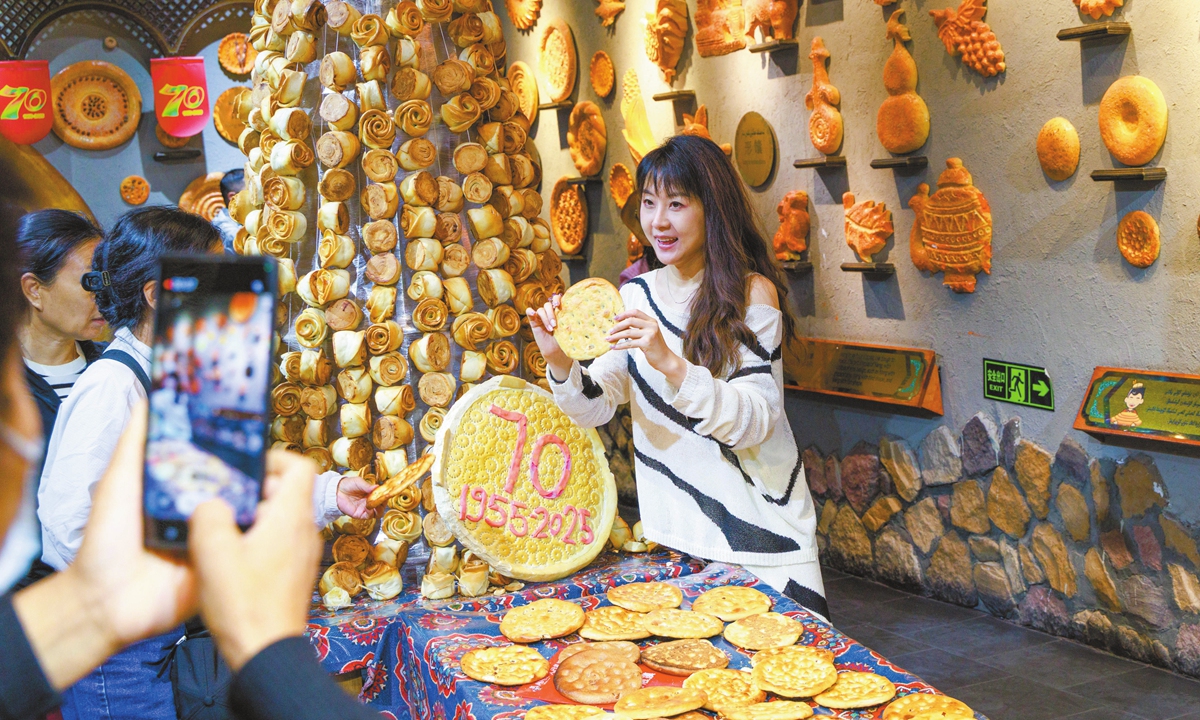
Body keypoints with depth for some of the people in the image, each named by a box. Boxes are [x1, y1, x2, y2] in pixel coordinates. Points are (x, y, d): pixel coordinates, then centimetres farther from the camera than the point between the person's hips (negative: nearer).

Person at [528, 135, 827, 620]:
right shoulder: (636, 295, 4)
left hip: (759, 530, -3)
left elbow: (754, 422, -20)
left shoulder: (752, 293, -11)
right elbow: (594, 408, 1)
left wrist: (670, 363, -33)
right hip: (670, 532, 4)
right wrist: (558, 359, -19)